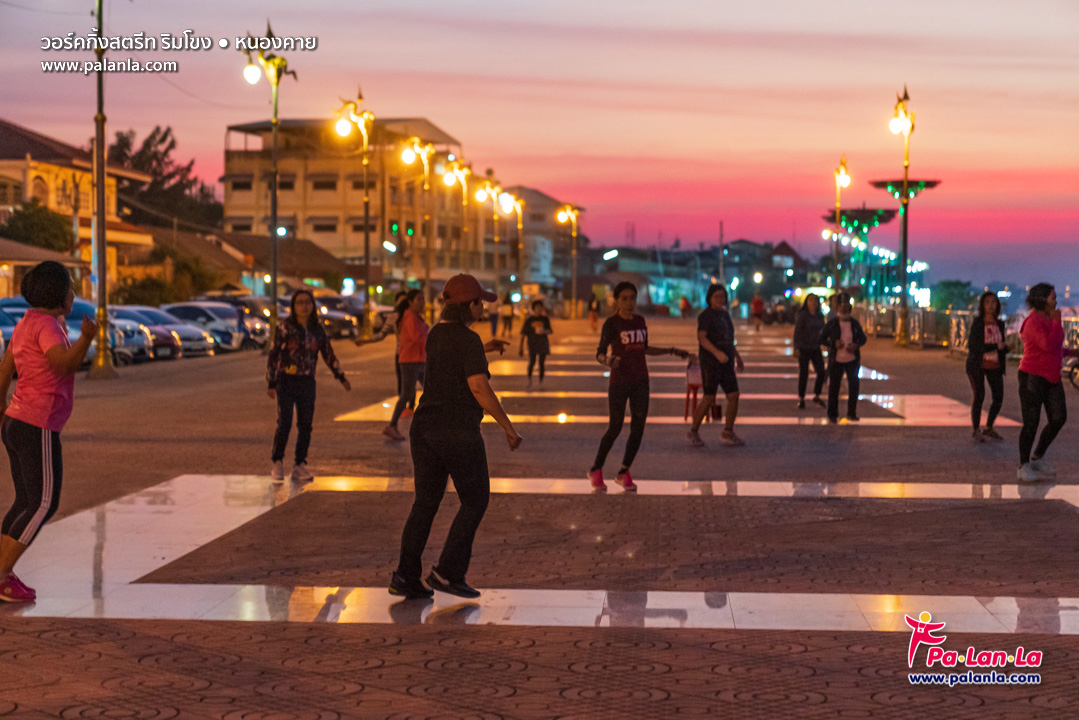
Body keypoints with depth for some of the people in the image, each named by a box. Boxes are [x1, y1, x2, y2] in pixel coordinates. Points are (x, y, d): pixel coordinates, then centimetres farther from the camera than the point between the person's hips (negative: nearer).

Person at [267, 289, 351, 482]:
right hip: (286, 381, -4)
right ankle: (277, 464, 6)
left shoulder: (317, 329, 6)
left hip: (307, 383, 4)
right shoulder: (285, 328, -6)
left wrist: (341, 377, 13)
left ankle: (300, 466, 12)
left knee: (305, 426, 4)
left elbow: (329, 354, 14)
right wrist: (270, 383, -8)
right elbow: (272, 355, -5)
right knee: (284, 424, -9)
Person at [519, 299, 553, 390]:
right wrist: (521, 347, 1)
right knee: (532, 362, -16)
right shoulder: (529, 320, 1)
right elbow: (523, 333, 3)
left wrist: (544, 331, -24)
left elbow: (549, 331, 1)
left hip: (543, 343, 2)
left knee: (542, 363, 2)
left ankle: (541, 383, 13)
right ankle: (529, 379, 5)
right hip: (532, 343, -2)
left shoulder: (545, 319, 5)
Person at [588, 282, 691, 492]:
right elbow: (600, 354, -11)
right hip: (618, 381, -5)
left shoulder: (640, 321, 8)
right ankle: (596, 471, 14)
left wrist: (671, 351, 15)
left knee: (638, 428, -1)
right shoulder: (611, 323, -9)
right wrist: (607, 361, -33)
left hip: (640, 382, 5)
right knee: (615, 427, -4)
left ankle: (624, 472, 12)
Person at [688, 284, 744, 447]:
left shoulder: (725, 314, 15)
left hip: (726, 362, 7)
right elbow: (701, 338, -22)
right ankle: (693, 432, 5)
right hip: (710, 362, -7)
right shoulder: (705, 315, -9)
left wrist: (738, 357, 21)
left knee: (734, 396, -1)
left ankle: (728, 434, 6)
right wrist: (717, 353, -34)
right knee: (709, 398, -9)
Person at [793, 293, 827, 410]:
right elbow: (797, 331, -15)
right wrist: (796, 348, -20)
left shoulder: (820, 316, 3)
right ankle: (801, 399, 15)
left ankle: (816, 396, 21)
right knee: (803, 374, -1)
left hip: (816, 348, 5)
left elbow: (822, 330, 14)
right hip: (804, 348, -5)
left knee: (821, 373, 1)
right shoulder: (803, 315, -13)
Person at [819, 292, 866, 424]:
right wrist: (834, 344, -18)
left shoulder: (854, 323, 3)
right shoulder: (831, 324, -3)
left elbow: (863, 338, 13)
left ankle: (852, 413, 18)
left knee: (854, 386, 6)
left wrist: (856, 345, -9)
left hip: (852, 359, 2)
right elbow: (822, 339, -1)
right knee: (834, 387, 2)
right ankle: (832, 415, 11)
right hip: (836, 360, -2)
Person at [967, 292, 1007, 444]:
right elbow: (972, 345, -19)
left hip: (994, 366, 5)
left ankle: (988, 429, 18)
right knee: (979, 396, -10)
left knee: (999, 398, 1)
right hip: (977, 364, -5)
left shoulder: (999, 324, 5)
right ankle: (976, 431, 5)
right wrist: (995, 346, -23)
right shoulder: (977, 323, -11)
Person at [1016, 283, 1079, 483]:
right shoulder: (1033, 323, -17)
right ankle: (1024, 467, 6)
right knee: (1031, 423, -5)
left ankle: (1037, 458, 18)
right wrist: (1057, 322, -18)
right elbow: (1048, 345, -29)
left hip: (1051, 377, 9)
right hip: (1032, 376, -9)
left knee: (1058, 418, 3)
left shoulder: (1048, 320, 12)